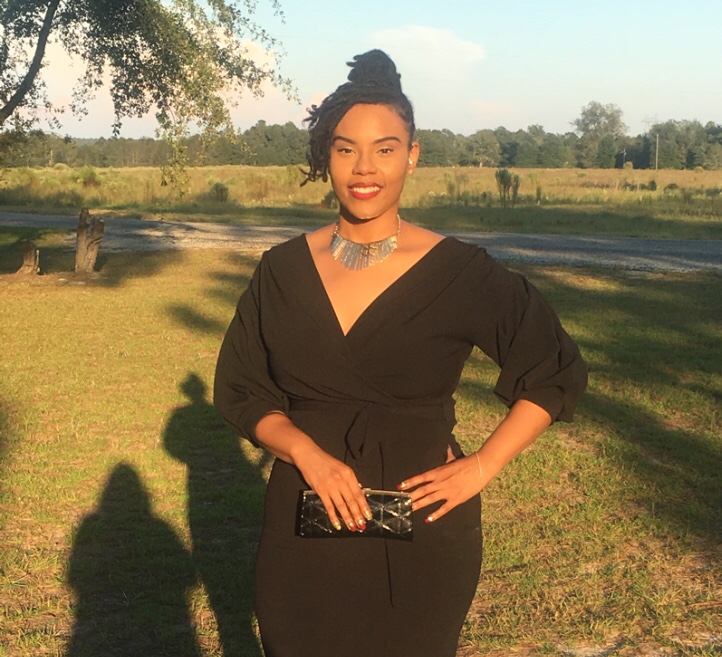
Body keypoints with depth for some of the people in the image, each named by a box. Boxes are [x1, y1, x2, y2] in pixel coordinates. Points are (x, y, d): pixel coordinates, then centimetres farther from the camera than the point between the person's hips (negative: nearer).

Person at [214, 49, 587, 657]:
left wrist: (483, 467, -10)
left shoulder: (461, 275, -8)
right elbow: (240, 390, 3)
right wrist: (307, 453, -15)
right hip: (306, 534, 2)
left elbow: (558, 374, -1)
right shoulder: (283, 271, 0)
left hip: (423, 538, -2)